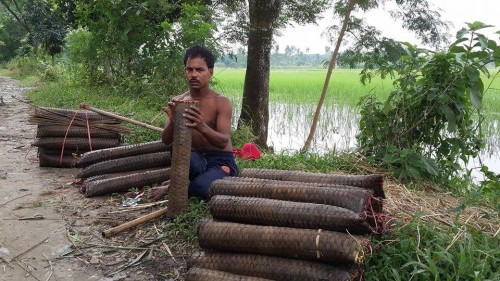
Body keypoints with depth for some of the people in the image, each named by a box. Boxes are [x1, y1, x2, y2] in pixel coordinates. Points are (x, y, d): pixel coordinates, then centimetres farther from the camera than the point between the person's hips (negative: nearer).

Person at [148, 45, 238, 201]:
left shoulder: (221, 103, -12)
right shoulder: (178, 102, -1)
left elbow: (224, 141, -24)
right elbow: (166, 140, -8)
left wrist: (202, 127, -45)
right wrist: (172, 121, -31)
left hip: (220, 161, -1)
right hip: (195, 160, 2)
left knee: (203, 188, -35)